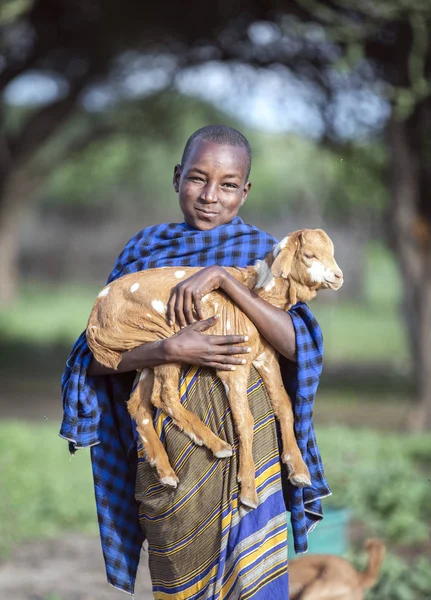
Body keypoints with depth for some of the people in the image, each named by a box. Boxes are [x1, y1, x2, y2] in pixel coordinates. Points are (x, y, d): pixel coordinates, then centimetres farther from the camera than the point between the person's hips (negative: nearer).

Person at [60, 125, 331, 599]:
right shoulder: (145, 249, 5)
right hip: (167, 434, 1)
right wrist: (169, 351, -18)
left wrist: (222, 278, -19)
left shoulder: (262, 252, 4)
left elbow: (300, 344, -12)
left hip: (243, 434, -1)